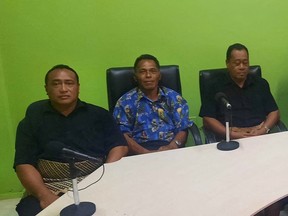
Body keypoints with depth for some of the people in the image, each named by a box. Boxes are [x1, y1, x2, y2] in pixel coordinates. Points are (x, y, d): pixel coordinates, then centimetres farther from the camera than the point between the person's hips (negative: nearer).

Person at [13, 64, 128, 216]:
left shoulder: (99, 115, 12)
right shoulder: (32, 120, 10)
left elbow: (120, 146, 6)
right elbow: (24, 164, 3)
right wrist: (44, 195, -15)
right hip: (50, 188, 0)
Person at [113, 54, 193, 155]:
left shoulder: (174, 98, 15)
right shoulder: (126, 101, 9)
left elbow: (182, 129, 8)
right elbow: (123, 135, -1)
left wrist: (171, 147, -13)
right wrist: (146, 153, -16)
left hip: (171, 148, 2)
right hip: (141, 153, -2)